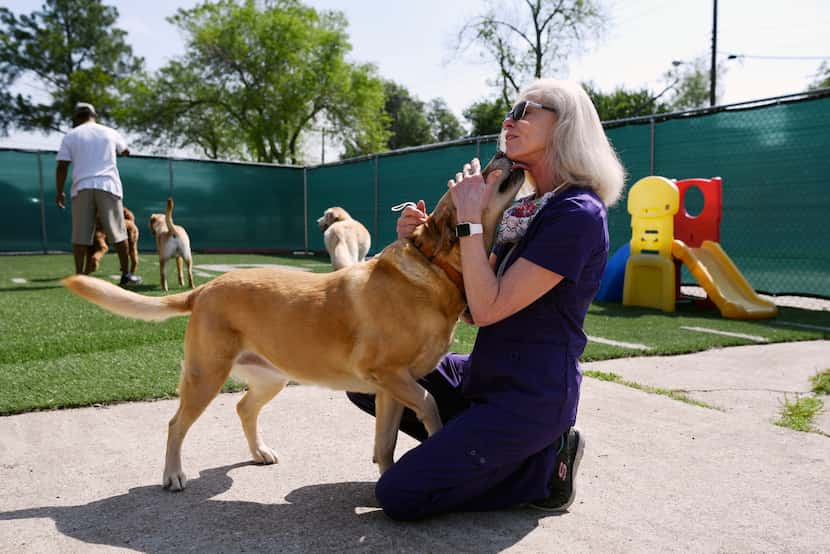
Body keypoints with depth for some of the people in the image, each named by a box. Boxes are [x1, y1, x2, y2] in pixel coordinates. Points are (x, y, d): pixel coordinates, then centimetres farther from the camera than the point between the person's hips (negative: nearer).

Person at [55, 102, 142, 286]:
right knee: (118, 232, 5)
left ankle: (79, 277, 0)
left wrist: (59, 192, 11)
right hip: (108, 186, 0)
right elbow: (126, 152, 28)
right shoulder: (110, 133, 10)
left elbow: (61, 167, 3)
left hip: (82, 188, 0)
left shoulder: (70, 136, 8)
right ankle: (126, 275, 6)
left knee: (80, 235, 3)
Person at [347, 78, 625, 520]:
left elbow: (488, 309, -23)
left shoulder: (578, 213, -19)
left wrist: (470, 218, -20)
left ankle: (544, 469, 3)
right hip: (486, 375, 9)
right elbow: (470, 300, 9)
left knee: (398, 496, -12)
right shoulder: (527, 208, 9)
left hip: (530, 396, -9)